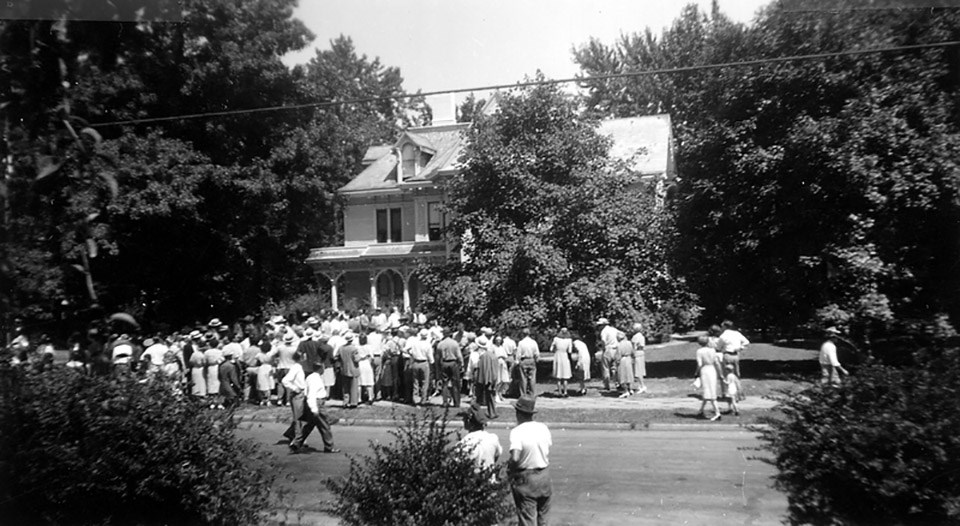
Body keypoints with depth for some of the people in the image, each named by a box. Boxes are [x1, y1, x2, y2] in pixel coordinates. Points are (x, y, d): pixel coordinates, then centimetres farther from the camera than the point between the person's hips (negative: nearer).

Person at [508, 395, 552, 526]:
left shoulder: (517, 431, -19)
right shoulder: (543, 428, -1)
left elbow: (515, 457, -26)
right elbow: (548, 450, 5)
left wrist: (509, 467, -7)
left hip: (525, 479, -5)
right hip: (544, 475, 5)